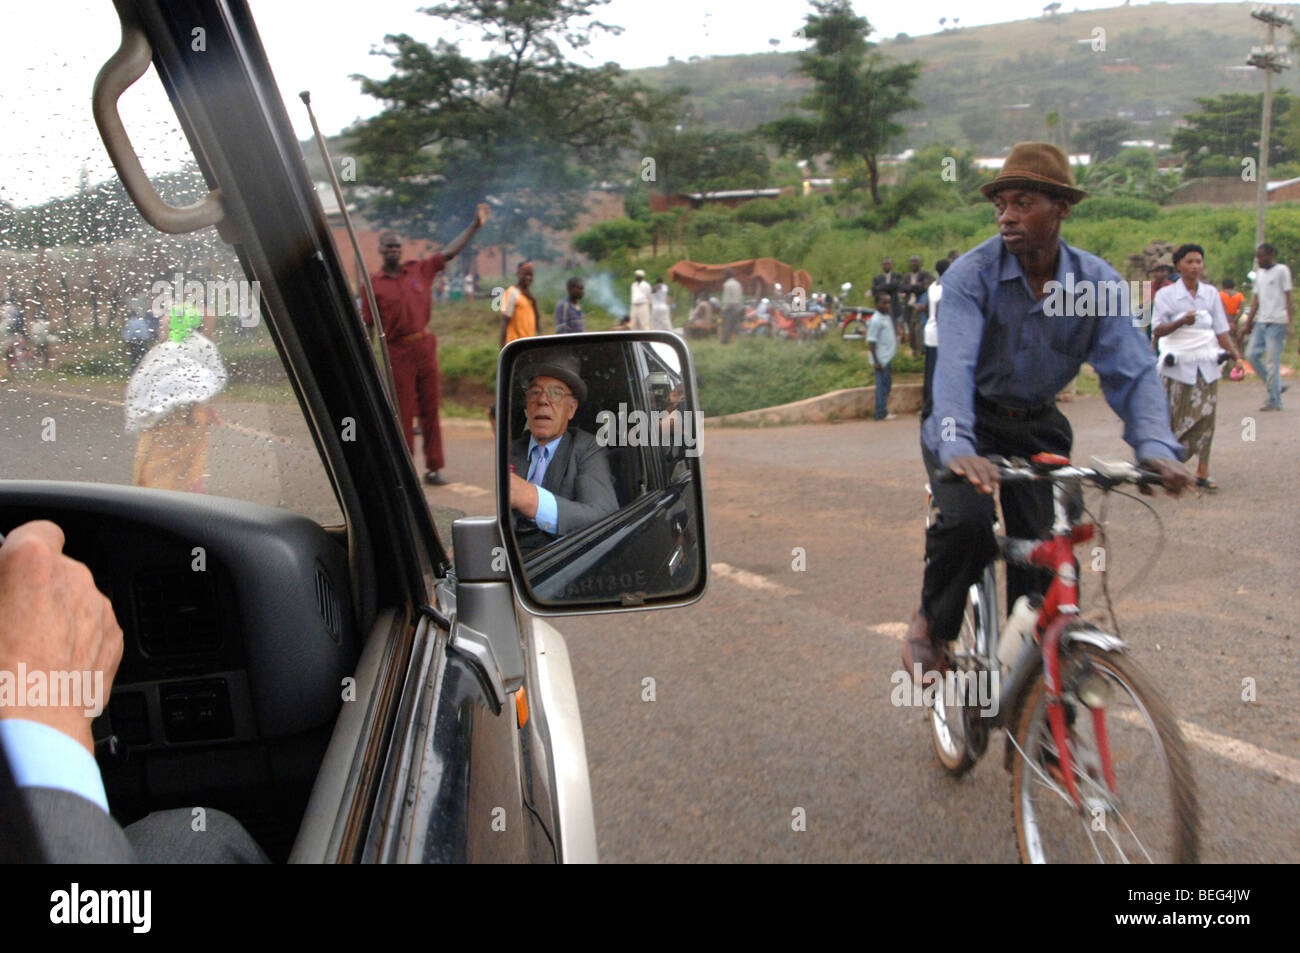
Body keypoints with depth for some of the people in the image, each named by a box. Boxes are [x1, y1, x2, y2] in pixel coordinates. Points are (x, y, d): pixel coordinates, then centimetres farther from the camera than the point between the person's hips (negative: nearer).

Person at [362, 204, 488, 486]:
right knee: (402, 414, 0)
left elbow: (450, 252, 8)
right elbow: (367, 325, 0)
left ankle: (433, 468, 13)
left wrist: (475, 225, 2)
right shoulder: (374, 283, 0)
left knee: (430, 410, 7)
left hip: (426, 346, 3)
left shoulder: (419, 269, 8)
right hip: (398, 352, -3)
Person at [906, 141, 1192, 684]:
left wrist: (1155, 446, -35)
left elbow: (1132, 371, -16)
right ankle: (932, 625, -1)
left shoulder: (1100, 283, -10)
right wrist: (957, 447, -50)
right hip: (969, 424, -3)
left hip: (1038, 428, 3)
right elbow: (955, 364, -33)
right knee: (968, 522, -28)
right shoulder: (972, 274, -19)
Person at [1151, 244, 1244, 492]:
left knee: (1206, 417, 0)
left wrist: (1236, 355, -6)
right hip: (1180, 365, -3)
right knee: (1178, 418, -2)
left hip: (1207, 365, 3)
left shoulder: (1211, 293, 8)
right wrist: (1180, 321, -25)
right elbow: (1157, 330, -8)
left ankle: (1203, 472, 5)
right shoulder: (1166, 294, -1)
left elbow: (1221, 330, 6)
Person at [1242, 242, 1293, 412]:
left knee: (1273, 361, -6)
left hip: (1276, 322, -7)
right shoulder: (1259, 273, 17)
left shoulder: (1281, 270, -4)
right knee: (1251, 355, 2)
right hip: (1261, 321, 7)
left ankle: (1275, 401, 1)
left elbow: (1287, 297, -8)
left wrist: (1289, 321, -14)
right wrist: (1248, 322, 14)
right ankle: (1276, 386, 17)